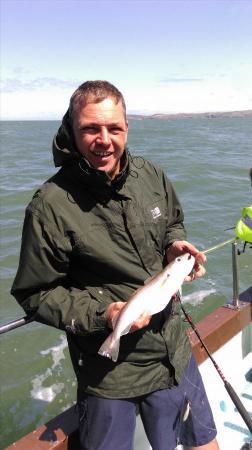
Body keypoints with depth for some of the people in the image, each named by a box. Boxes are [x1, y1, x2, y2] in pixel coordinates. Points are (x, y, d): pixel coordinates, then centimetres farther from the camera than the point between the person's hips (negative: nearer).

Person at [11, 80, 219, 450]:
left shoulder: (151, 176, -3)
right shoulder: (51, 206, -20)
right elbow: (34, 295, -12)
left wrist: (176, 246, -6)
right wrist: (101, 315, -23)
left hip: (175, 352, 5)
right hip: (108, 373, -4)